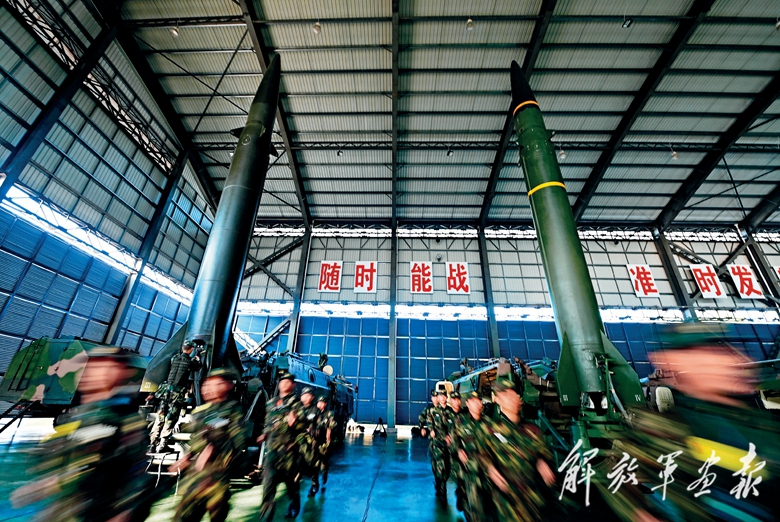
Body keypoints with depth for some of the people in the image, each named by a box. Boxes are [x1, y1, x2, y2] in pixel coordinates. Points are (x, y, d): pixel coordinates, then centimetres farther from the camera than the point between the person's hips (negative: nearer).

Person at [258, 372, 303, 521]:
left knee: (291, 479, 12)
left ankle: (294, 506, 37)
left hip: (288, 448, -3)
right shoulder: (271, 403, 10)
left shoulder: (295, 403, -6)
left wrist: (294, 423, -32)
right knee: (268, 482, 0)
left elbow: (303, 425, -12)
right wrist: (264, 434, 9)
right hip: (271, 448, 4)